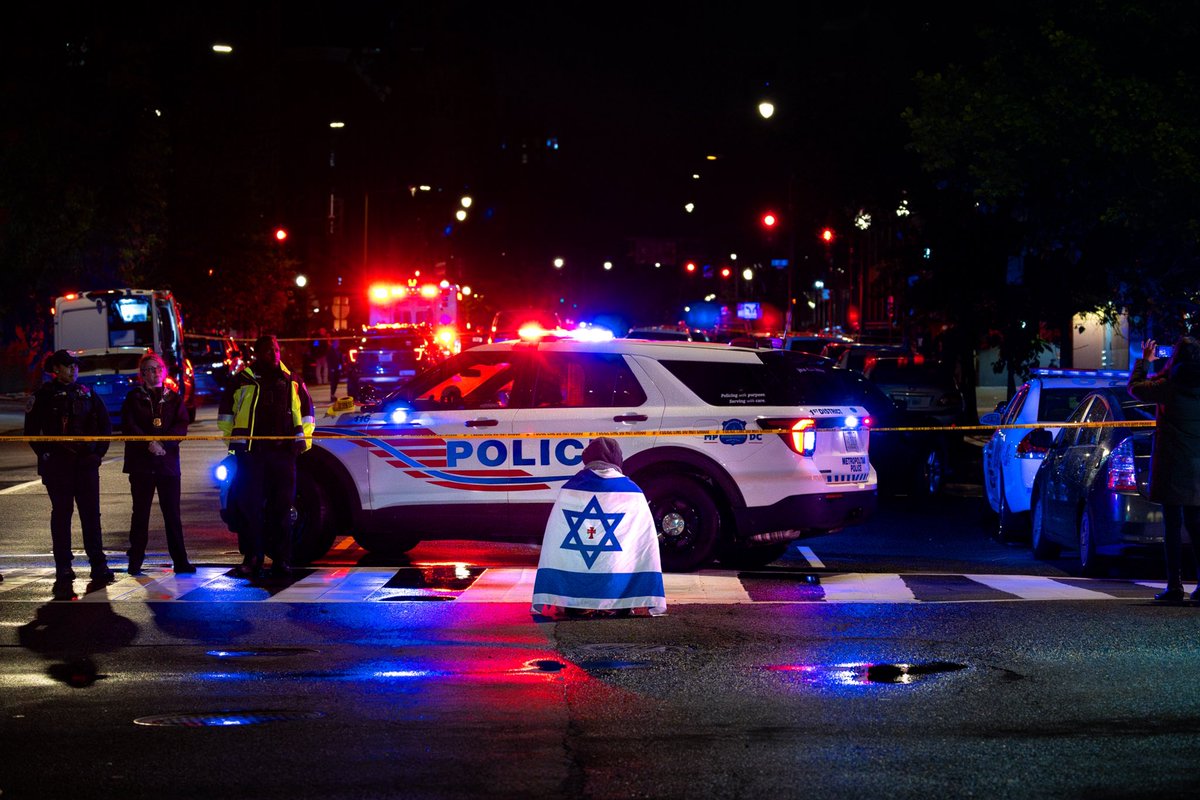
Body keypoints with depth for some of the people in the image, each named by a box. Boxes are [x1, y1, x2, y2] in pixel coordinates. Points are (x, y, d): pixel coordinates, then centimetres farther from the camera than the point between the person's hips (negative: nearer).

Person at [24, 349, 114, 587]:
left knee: (91, 514, 0)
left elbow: (105, 425, 16)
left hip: (86, 462, 2)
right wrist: (45, 454, -4)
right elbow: (31, 430, 3)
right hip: (57, 465, -2)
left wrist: (99, 452, 6)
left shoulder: (87, 394, 11)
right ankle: (63, 567, 5)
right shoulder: (44, 395, 2)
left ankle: (98, 565, 3)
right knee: (61, 514, 1)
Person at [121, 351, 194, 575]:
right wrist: (148, 444, -17)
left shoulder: (173, 398, 11)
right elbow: (129, 426, -4)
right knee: (140, 513, 3)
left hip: (168, 462, 1)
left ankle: (180, 561, 3)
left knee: (172, 514, 1)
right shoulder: (133, 398, 6)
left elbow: (181, 426, 0)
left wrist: (163, 443, -15)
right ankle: (135, 562, 8)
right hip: (141, 462, -1)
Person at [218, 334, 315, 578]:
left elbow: (307, 413, 22)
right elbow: (225, 413, 13)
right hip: (251, 454, -2)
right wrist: (234, 438, 4)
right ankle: (251, 559, 2)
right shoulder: (242, 381, 6)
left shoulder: (292, 381, 13)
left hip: (283, 452, 2)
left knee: (282, 508, 3)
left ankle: (281, 560, 8)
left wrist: (302, 438, 10)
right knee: (250, 507, -3)